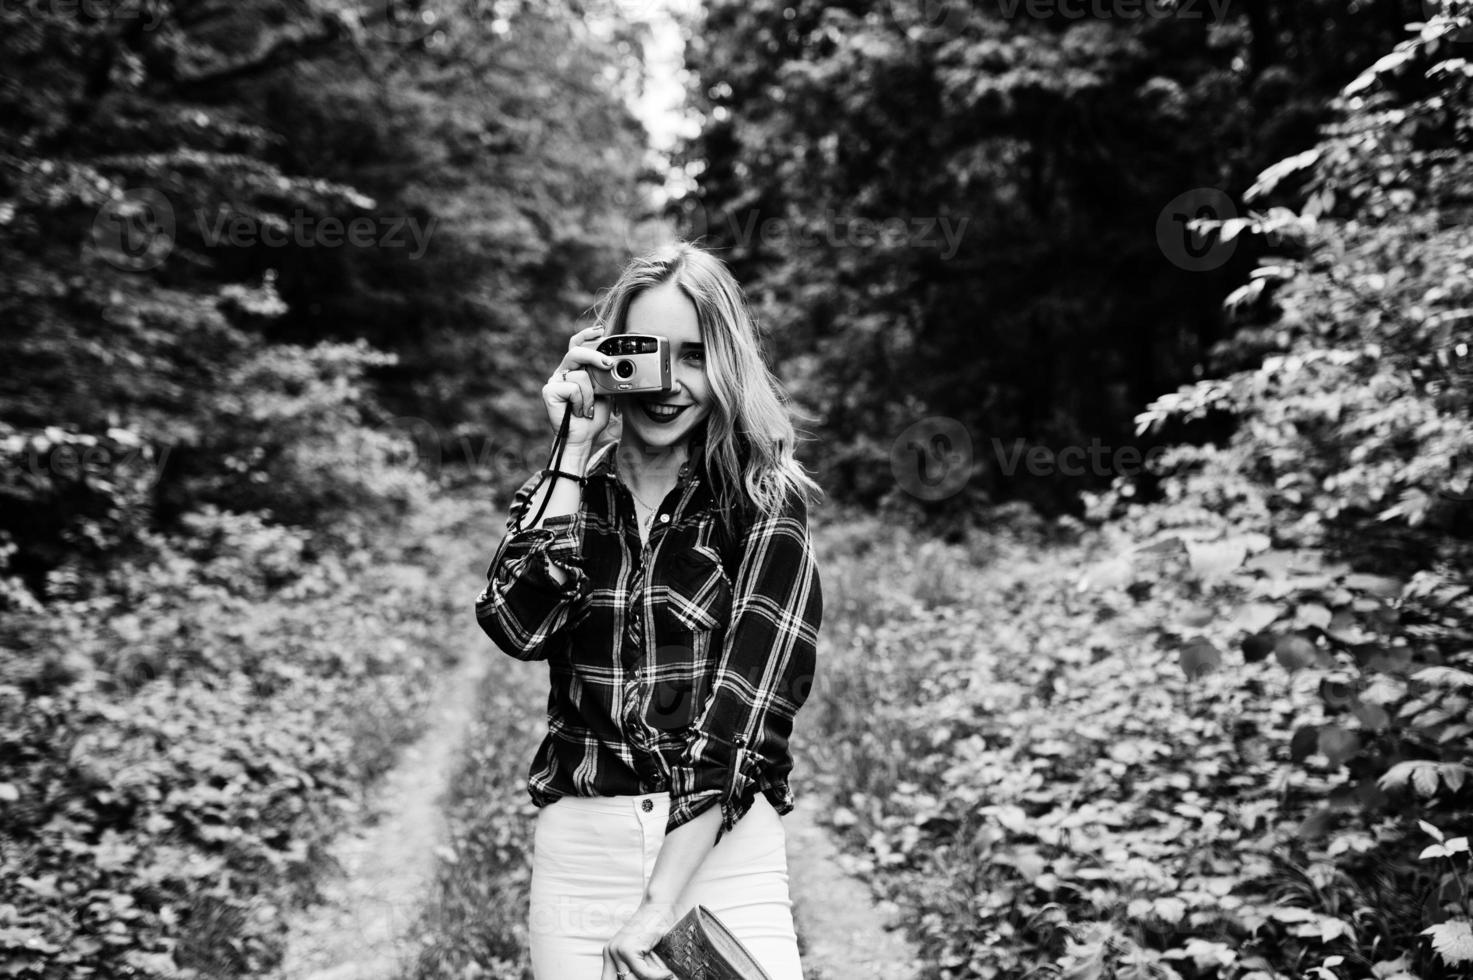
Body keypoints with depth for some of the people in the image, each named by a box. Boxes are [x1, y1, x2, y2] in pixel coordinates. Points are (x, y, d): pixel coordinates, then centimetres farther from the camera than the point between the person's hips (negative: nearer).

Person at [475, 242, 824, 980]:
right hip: (580, 856, 3)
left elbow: (740, 723, -12)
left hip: (724, 854, -2)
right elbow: (518, 626, -12)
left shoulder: (765, 509, -3)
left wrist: (659, 904, -18)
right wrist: (573, 450, -10)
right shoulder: (562, 495, 8)